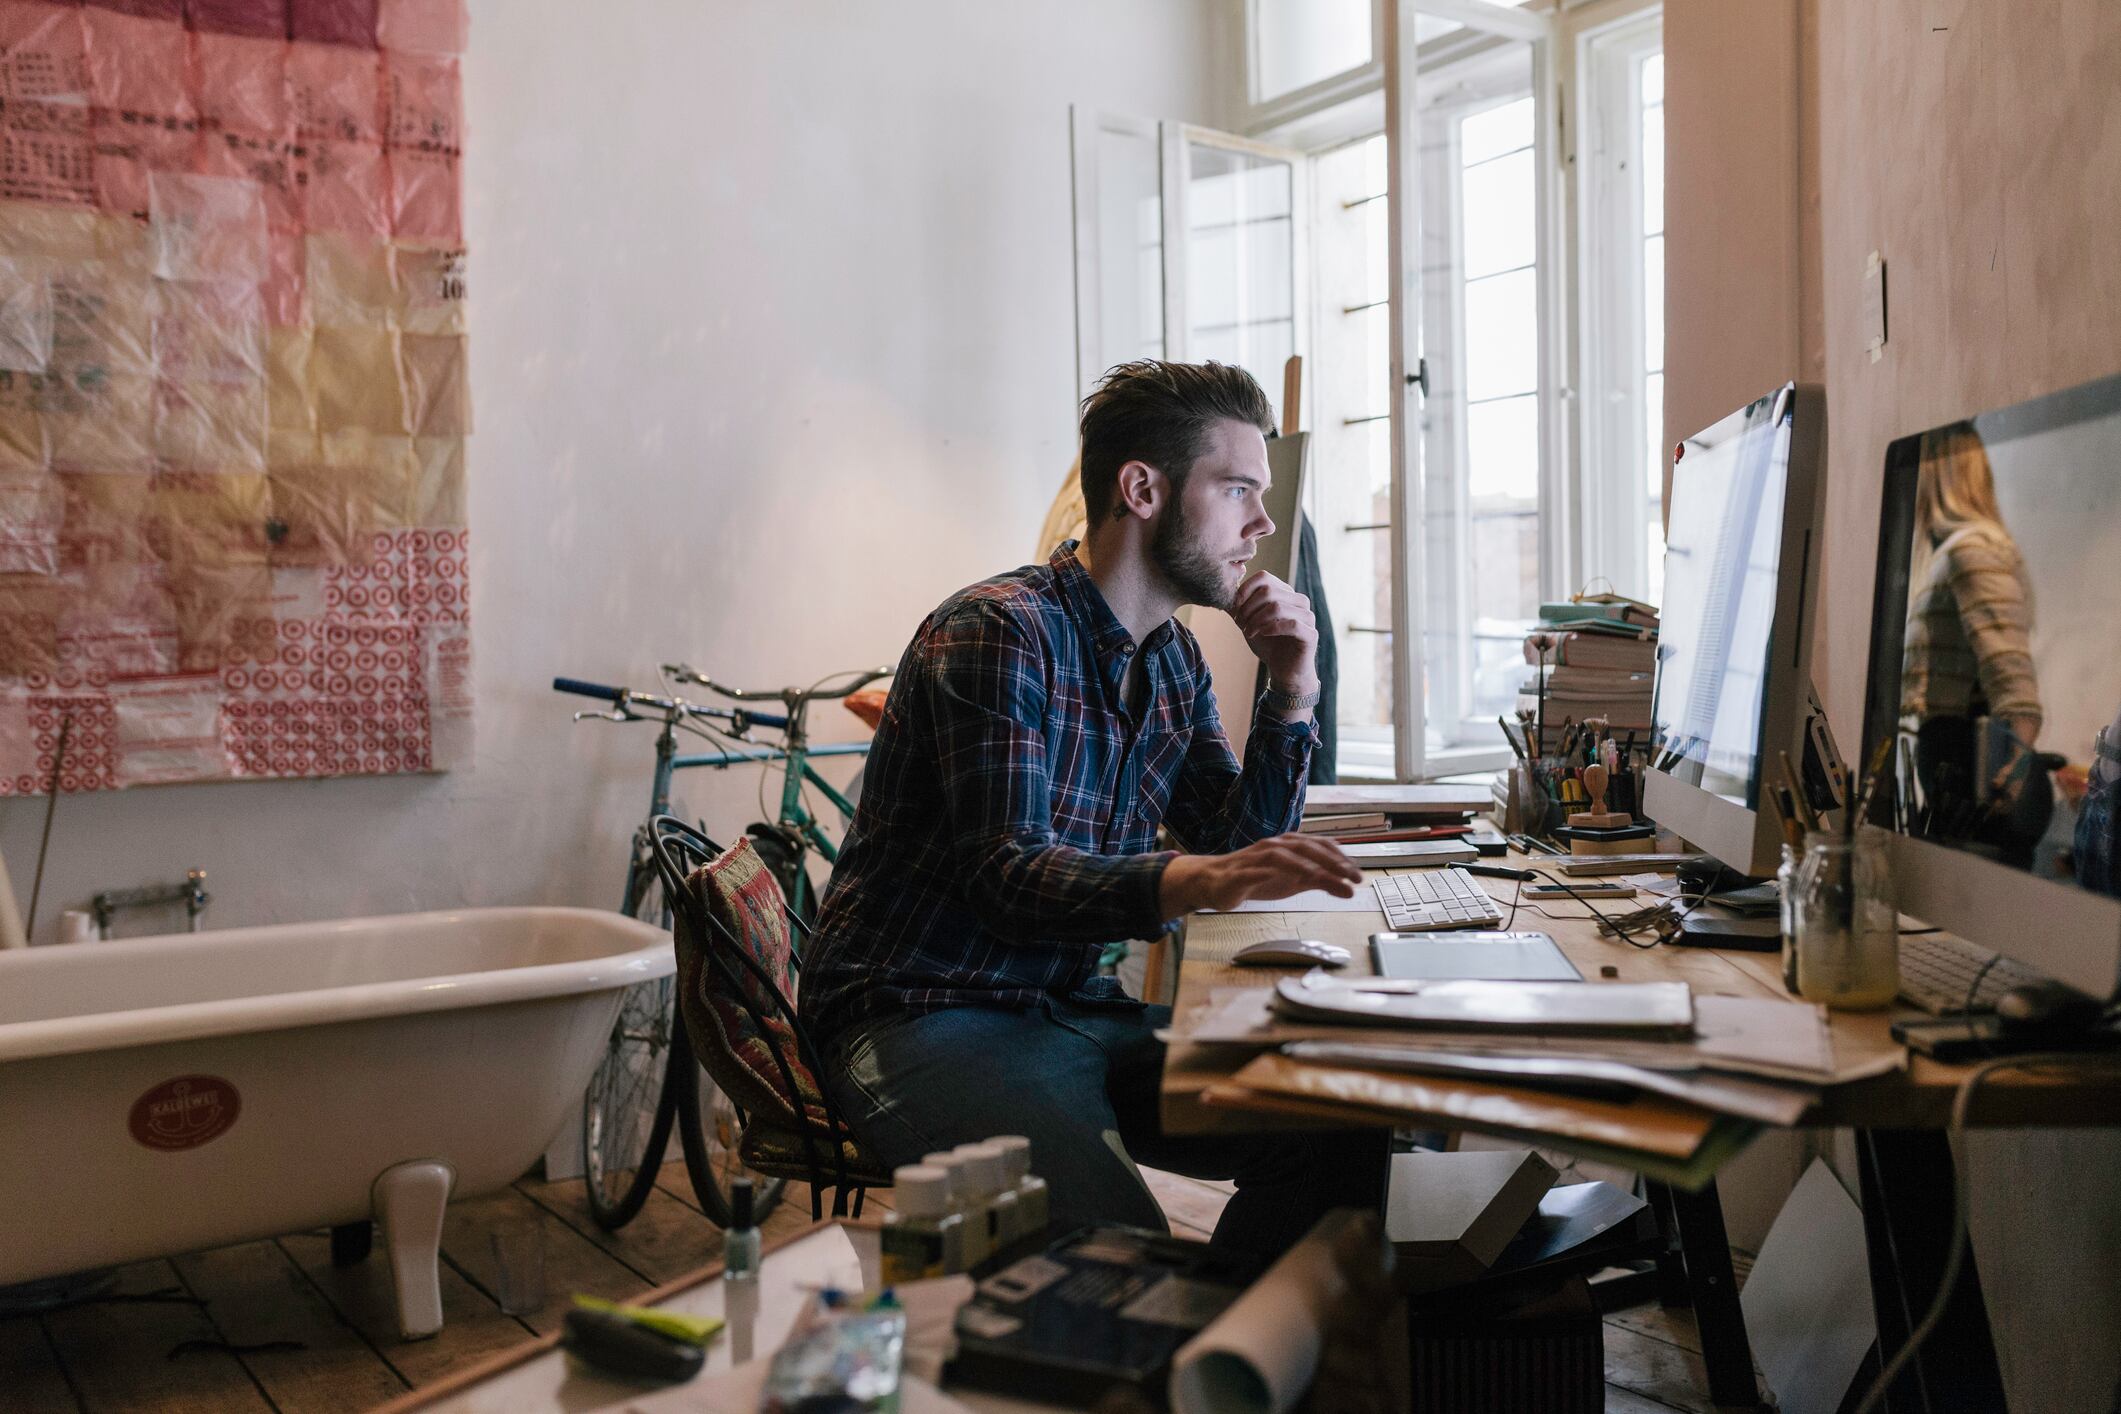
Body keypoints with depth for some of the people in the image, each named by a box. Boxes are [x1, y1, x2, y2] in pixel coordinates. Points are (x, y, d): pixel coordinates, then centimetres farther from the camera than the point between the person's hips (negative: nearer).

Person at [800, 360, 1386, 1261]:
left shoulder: (1174, 658, 12)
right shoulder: (999, 633, -14)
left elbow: (1240, 851, 13)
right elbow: (1004, 877, -25)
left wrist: (1291, 694, 0)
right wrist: (1191, 880, -43)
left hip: (1073, 1007, 8)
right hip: (924, 1016, -8)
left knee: (1343, 1137, -9)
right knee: (1115, 1247, -33)